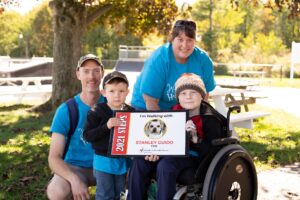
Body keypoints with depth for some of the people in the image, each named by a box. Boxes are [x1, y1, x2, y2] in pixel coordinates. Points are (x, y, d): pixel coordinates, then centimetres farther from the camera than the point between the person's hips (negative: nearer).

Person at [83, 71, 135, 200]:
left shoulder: (131, 112, -1)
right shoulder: (97, 111, -11)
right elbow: (87, 135, -15)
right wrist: (106, 126, -26)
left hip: (123, 160, 4)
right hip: (104, 160, -4)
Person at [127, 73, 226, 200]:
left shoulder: (210, 120, -7)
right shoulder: (175, 112, 9)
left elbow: (212, 151, -15)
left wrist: (195, 138, -32)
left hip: (194, 158, -6)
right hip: (174, 153, 6)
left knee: (165, 165, -33)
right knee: (140, 161, -14)